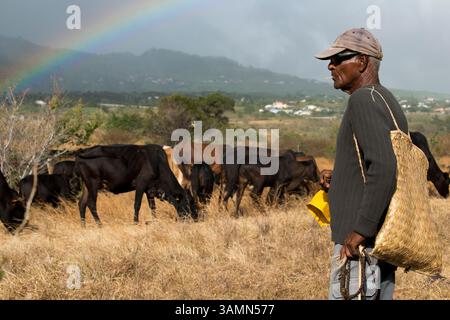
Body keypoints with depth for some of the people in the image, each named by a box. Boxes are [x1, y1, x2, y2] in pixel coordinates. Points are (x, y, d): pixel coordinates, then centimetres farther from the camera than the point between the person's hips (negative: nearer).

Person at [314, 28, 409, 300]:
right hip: (382, 242, 10)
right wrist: (339, 178, 10)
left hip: (362, 240, -10)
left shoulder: (364, 99, -13)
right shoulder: (388, 101, 18)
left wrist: (361, 230, -24)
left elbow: (385, 167, -25)